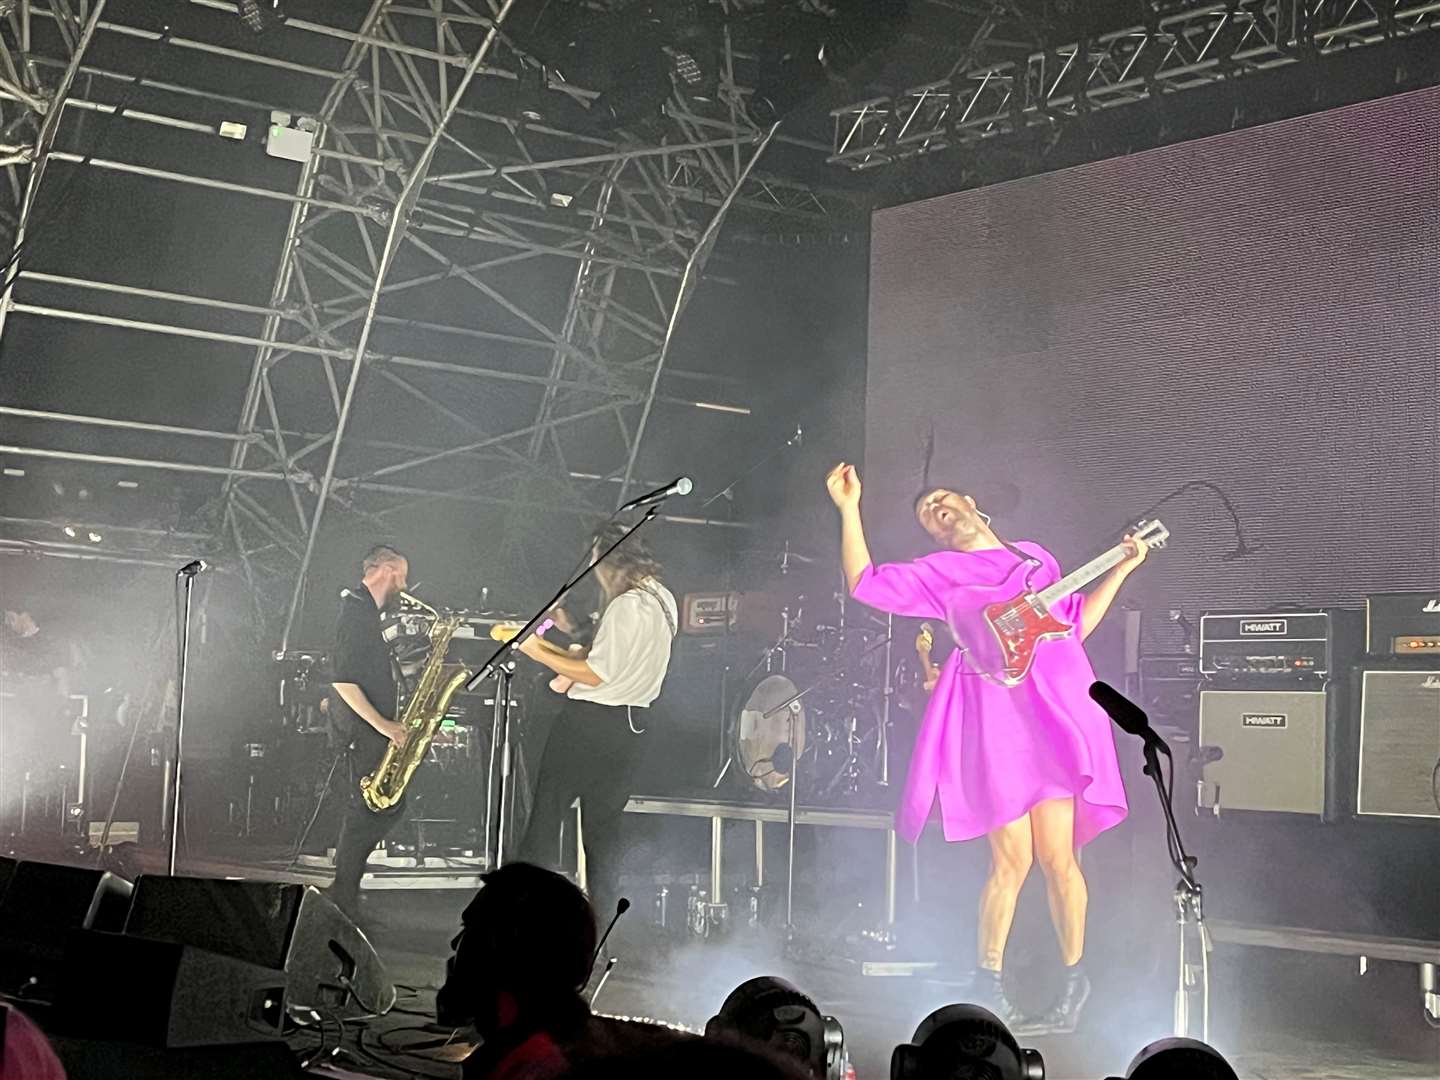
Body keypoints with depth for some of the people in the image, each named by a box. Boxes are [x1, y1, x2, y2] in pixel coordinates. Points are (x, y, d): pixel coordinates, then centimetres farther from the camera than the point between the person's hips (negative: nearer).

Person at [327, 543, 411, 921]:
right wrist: (382, 724, -21)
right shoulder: (356, 611, -14)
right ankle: (344, 902, 0)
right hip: (361, 733, -10)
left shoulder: (366, 612, 18)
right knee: (364, 811, -6)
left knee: (391, 806, 10)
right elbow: (342, 680, -21)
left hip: (370, 731, 10)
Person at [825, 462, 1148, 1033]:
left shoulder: (1035, 556, 25)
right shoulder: (939, 572, 15)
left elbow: (1075, 623, 25)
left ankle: (1074, 976, 12)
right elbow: (864, 582, 7)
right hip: (995, 710, -2)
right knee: (1012, 859, -7)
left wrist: (1121, 570, 21)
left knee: (1057, 856, -3)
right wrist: (849, 509, 2)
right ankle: (989, 979, 8)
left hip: (1054, 707, 2)